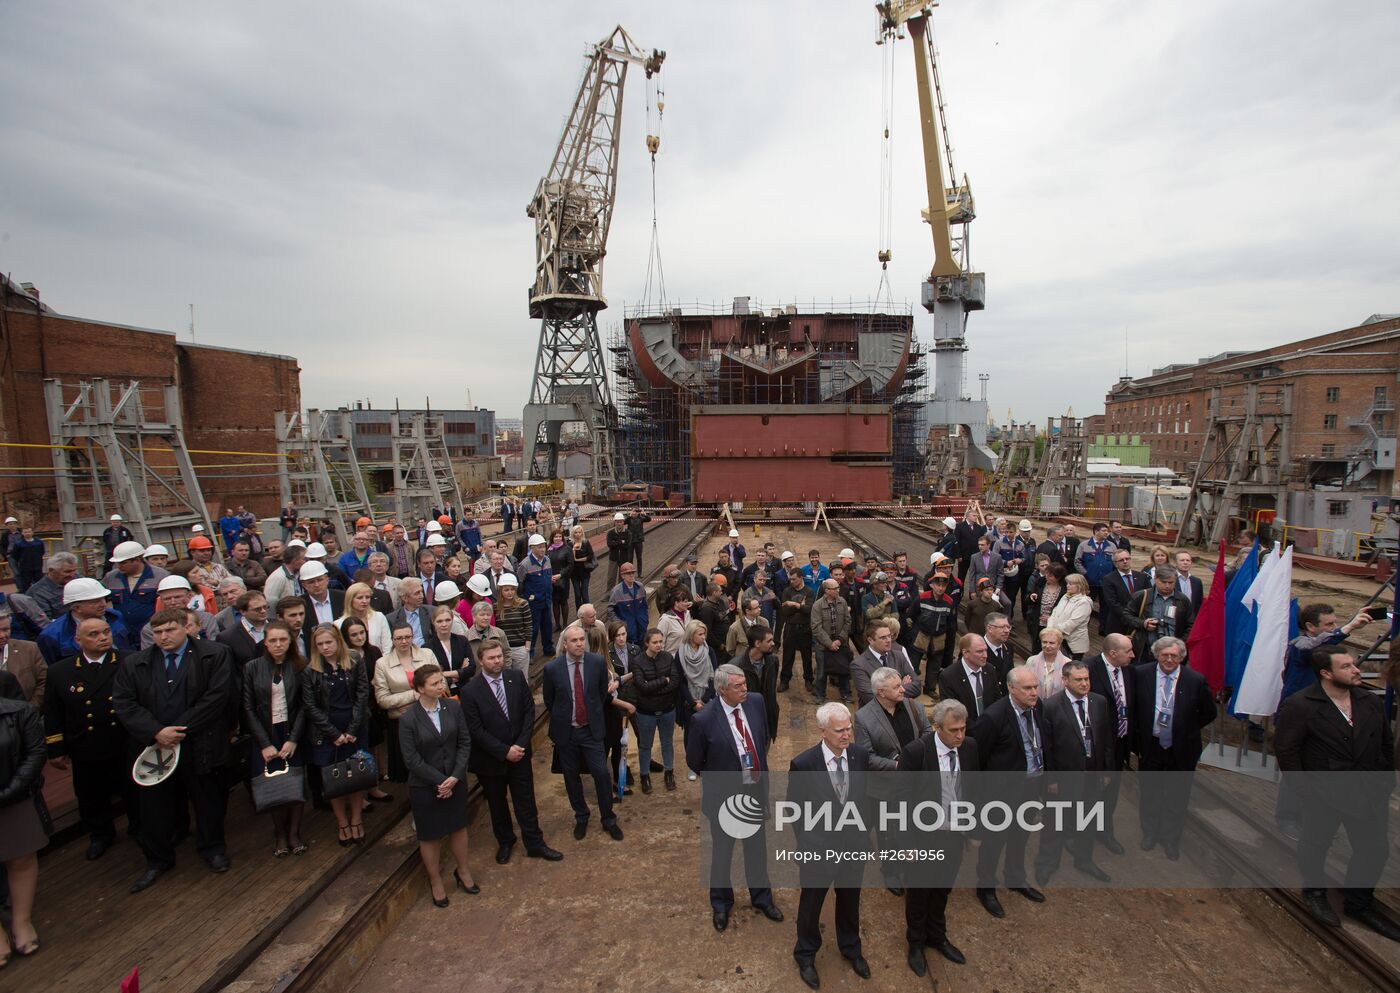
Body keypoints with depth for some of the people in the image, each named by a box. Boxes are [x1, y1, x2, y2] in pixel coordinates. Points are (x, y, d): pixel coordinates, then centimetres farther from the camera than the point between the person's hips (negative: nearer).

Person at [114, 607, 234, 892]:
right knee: (154, 805, 13)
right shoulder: (134, 664, 5)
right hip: (154, 746, 3)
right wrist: (156, 732, -14)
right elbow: (124, 703, -2)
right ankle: (157, 859, 34)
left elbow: (215, 697, -13)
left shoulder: (214, 655, -7)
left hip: (201, 746, -3)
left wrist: (181, 729, -16)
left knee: (208, 799, 11)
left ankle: (212, 848, 33)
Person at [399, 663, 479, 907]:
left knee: (458, 826, 18)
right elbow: (412, 759, -16)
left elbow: (465, 743, -7)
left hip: (455, 781, 3)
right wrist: (439, 781, -16)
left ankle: (462, 872, 41)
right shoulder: (408, 719, -18)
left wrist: (455, 777, -15)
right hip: (425, 786, -3)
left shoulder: (453, 707, -10)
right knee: (430, 835, 14)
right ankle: (435, 881, 37)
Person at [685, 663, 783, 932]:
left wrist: (760, 767, 4)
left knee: (757, 848, 24)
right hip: (724, 796, -4)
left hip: (756, 791, 4)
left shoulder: (755, 705, -12)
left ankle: (761, 897, 49)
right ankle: (720, 903, 45)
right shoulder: (703, 719, -27)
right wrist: (721, 776, -1)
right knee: (722, 852, 19)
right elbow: (694, 761, -11)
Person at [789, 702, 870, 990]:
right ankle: (806, 955, 48)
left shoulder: (861, 755, -14)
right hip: (818, 849, -3)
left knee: (850, 900, 27)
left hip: (854, 845, 3)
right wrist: (809, 844, -9)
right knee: (811, 904, 20)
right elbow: (795, 810, -12)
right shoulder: (803, 764, -26)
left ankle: (850, 948, 56)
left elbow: (864, 796, 2)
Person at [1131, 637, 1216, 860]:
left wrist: (1188, 731, -1)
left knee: (1177, 797, 14)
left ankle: (1171, 839, 36)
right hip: (1149, 747, 1)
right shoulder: (1140, 674, -11)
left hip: (1181, 750, -1)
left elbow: (1209, 713, 0)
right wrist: (1139, 730, -1)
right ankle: (1150, 833, 39)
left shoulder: (1196, 680, -13)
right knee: (1150, 794, 18)